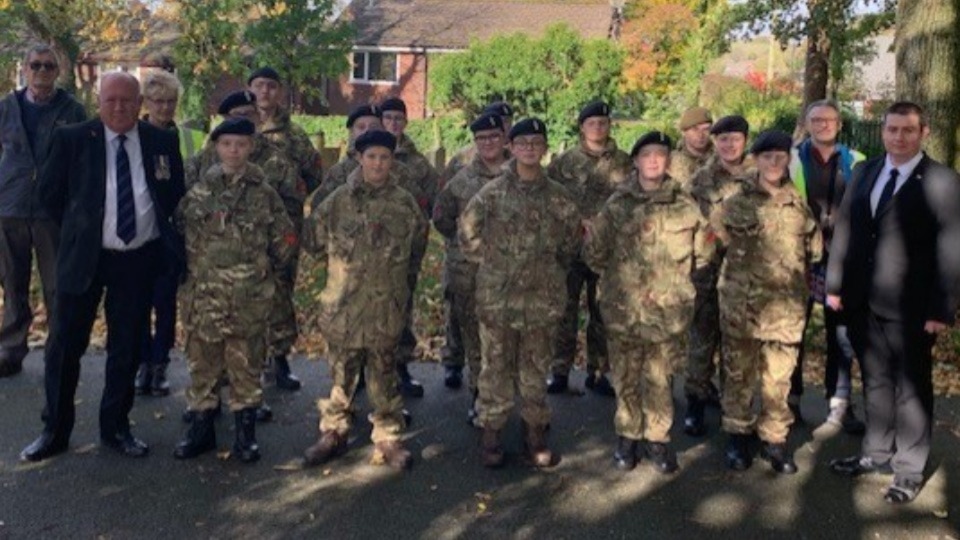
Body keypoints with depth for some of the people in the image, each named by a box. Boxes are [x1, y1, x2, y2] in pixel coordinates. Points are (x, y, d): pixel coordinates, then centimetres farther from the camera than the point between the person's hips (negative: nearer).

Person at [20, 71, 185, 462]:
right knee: (64, 347, 5)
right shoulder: (72, 139, -3)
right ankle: (55, 431, 20)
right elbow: (49, 192, 6)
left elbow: (176, 193, 14)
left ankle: (116, 428, 23)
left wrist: (154, 228, 8)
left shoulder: (162, 142, 2)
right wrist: (78, 229, 7)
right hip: (84, 257, -1)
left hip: (139, 259, 1)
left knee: (127, 349, 9)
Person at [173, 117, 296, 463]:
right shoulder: (198, 192, 2)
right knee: (202, 363, 10)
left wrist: (262, 270, 7)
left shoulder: (264, 195, -1)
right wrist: (192, 267, 10)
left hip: (249, 299, -1)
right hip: (203, 296, 1)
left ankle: (245, 433, 19)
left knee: (246, 364, 7)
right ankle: (201, 429, 23)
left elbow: (285, 241, 5)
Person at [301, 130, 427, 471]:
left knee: (384, 375, 9)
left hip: (386, 306, 0)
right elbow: (312, 238, 10)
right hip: (342, 304, 0)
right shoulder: (338, 200, -2)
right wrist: (338, 264, 12)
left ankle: (388, 439, 20)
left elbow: (418, 245, 16)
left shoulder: (405, 204, 0)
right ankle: (333, 433, 27)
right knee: (341, 372, 12)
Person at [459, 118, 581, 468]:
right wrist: (492, 262, 3)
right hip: (497, 295, -1)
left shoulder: (558, 197, 3)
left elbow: (572, 239, 14)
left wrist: (553, 270, 11)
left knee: (535, 370, 11)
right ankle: (491, 433, 18)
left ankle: (535, 434, 23)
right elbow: (468, 233, 4)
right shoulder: (492, 193, -2)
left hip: (542, 298, 2)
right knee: (496, 367, 7)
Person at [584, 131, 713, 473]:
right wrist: (618, 276, -5)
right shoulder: (617, 204, -2)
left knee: (660, 378, 10)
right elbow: (594, 253, 1)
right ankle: (628, 436, 27)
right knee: (625, 376, 11)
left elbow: (702, 252, 8)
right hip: (623, 308, 0)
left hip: (668, 308, 0)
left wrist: (675, 278, 0)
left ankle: (657, 437, 25)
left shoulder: (684, 205, 0)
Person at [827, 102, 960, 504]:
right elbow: (844, 229, 10)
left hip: (909, 306, -5)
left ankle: (910, 469, 24)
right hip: (862, 302, 5)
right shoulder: (864, 172, 9)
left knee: (911, 388, 10)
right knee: (875, 381, 18)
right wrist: (835, 284, 6)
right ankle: (876, 453, 34)